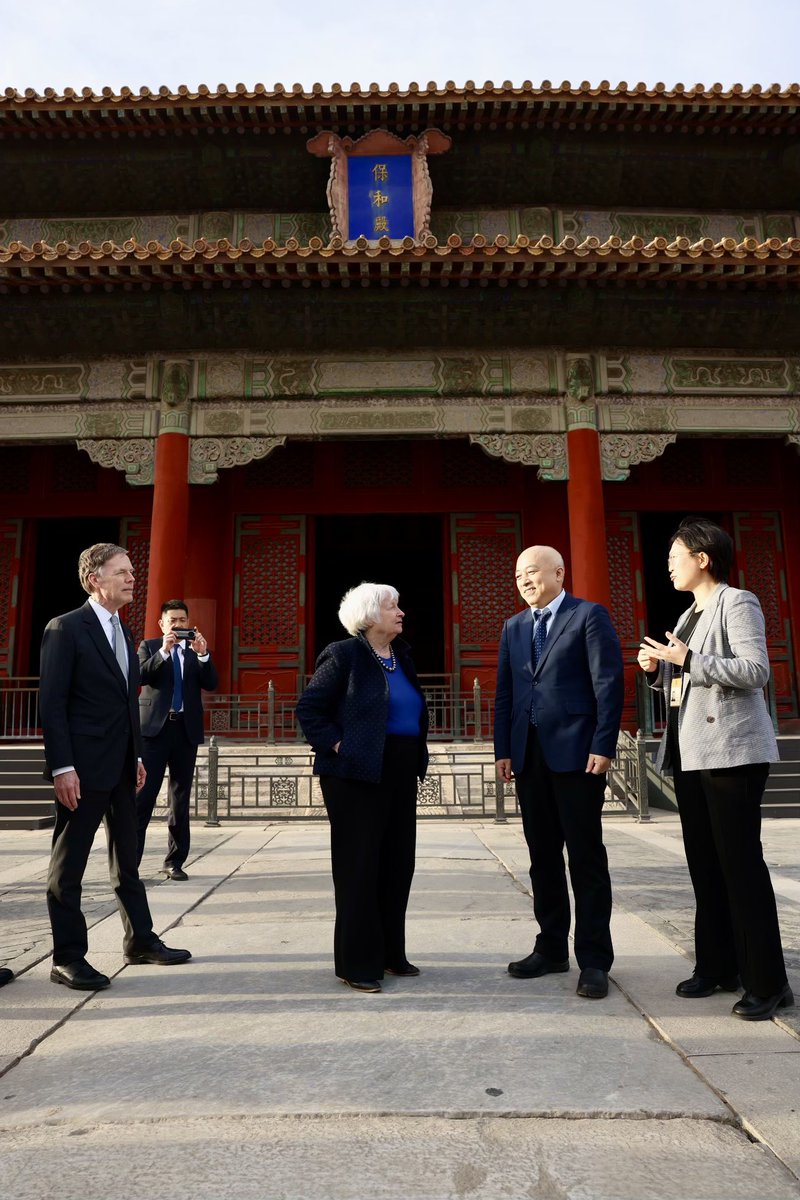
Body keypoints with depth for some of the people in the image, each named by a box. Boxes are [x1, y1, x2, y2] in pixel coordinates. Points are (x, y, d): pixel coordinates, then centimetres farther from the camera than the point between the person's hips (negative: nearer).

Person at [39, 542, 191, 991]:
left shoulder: (124, 631, 13)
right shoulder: (66, 628, -10)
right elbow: (52, 704, -14)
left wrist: (137, 755, 13)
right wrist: (62, 767, -19)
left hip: (122, 765, 8)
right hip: (84, 767, -8)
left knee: (127, 858, 16)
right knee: (69, 864, 5)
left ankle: (141, 940, 28)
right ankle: (68, 958, 15)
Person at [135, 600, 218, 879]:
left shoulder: (196, 649, 12)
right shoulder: (149, 646, 8)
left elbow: (211, 684, 0)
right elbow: (141, 677, -9)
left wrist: (203, 654, -14)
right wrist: (164, 651, -19)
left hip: (186, 729, 3)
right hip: (154, 727, -2)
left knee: (181, 799, 7)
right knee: (143, 795, -8)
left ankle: (175, 861, 14)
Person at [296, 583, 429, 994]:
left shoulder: (401, 655, 12)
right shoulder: (343, 654, -9)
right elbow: (308, 708, -9)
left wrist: (416, 759, 11)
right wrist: (335, 745, -15)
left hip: (400, 776, 7)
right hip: (357, 775, -7)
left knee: (397, 864, 12)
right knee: (358, 867, 1)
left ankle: (390, 953, 25)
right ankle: (357, 963, 12)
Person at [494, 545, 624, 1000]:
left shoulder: (590, 616, -1)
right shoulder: (514, 627, 16)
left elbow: (609, 683, -8)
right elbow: (505, 693, 13)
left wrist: (603, 746, -14)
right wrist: (504, 750, 7)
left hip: (576, 752, -5)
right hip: (530, 756, 6)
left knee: (586, 856, 1)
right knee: (543, 856, 11)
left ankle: (594, 960, 10)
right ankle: (551, 949, 22)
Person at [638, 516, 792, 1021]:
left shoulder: (738, 603, -6)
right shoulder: (689, 616, 19)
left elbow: (756, 670, -17)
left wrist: (689, 660, -20)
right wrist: (659, 669, 4)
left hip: (731, 751, -9)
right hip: (689, 752, 9)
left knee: (741, 862, -6)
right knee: (704, 864, 11)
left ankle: (768, 982, 3)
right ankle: (717, 966, 21)